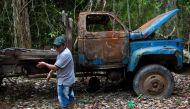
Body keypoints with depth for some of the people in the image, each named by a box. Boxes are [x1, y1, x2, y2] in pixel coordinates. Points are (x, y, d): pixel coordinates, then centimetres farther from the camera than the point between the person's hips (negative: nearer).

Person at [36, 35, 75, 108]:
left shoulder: (65, 54, -27)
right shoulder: (62, 52, 6)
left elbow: (55, 67, -27)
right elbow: (56, 65, 15)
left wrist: (44, 64, -15)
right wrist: (50, 73, 6)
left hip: (64, 81, -10)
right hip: (67, 80, 10)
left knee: (64, 101, -1)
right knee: (69, 98, 23)